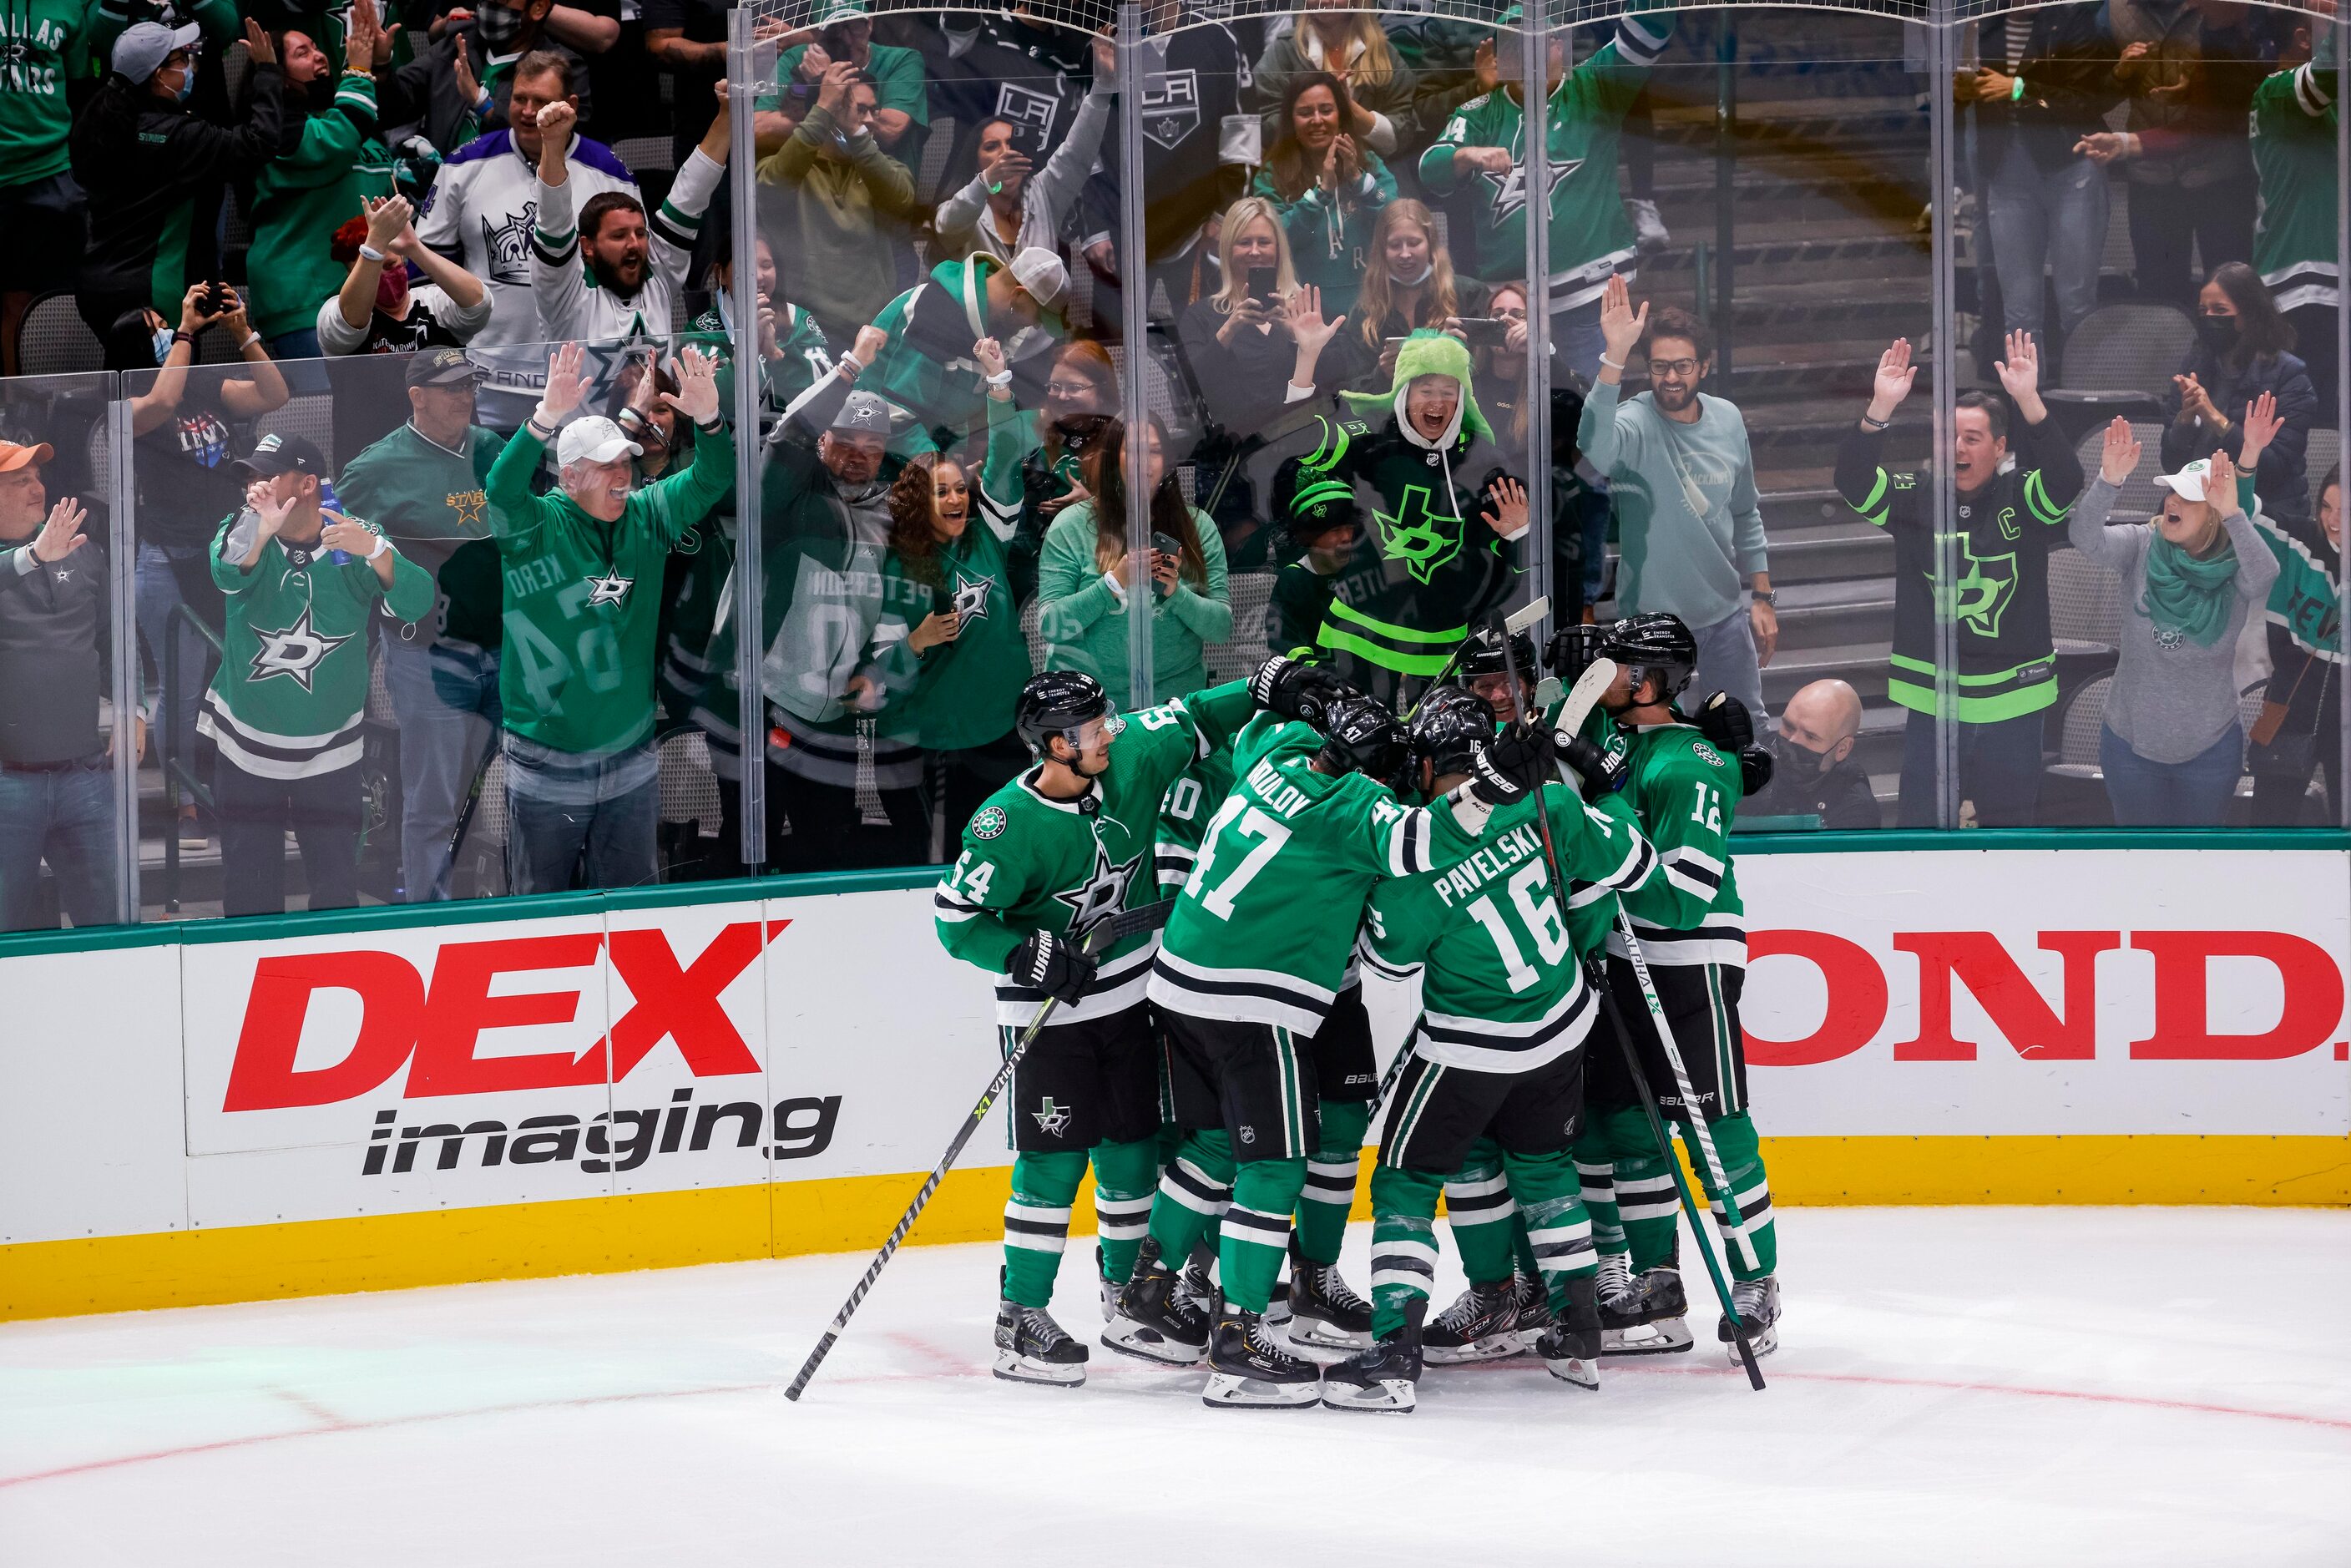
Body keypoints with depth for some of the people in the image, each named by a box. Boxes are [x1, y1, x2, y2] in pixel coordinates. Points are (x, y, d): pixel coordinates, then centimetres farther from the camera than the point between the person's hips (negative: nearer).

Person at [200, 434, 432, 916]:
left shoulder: (352, 540, -8)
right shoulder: (242, 531, -6)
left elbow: (417, 604, -21)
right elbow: (229, 575, -29)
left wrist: (373, 550, -40)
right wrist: (261, 531, -50)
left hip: (330, 751, -1)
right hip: (245, 747, 1)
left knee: (337, 887, 3)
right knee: (248, 892, 7)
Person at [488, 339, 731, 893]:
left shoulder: (645, 516, 4)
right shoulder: (536, 527, -9)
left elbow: (707, 483, -3)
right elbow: (502, 491, -28)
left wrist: (707, 419, -24)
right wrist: (548, 417, -43)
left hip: (631, 761, 4)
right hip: (546, 770, -4)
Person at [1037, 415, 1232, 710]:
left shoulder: (1197, 526, 7)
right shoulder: (1072, 526, 0)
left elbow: (1222, 627, 4)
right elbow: (1049, 626, -5)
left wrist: (1177, 593, -14)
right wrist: (1114, 582, -16)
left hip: (1175, 697, 1)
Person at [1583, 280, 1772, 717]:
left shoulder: (1728, 420, 0)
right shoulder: (1637, 423, -18)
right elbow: (1596, 450, -45)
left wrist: (1762, 597, 12)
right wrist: (1615, 356, -53)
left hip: (1725, 614, 5)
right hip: (1655, 616, -5)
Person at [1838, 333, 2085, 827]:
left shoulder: (2021, 498, -2)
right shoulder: (1915, 498, 0)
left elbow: (2066, 479, -22)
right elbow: (1853, 482, -14)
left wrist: (2029, 401, -35)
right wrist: (1880, 408, -30)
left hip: (2011, 703, -1)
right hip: (1931, 699, 1)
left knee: (2009, 825, 12)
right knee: (1921, 828, 6)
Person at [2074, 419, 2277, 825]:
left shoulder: (2234, 568, -14)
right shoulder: (2142, 547, -9)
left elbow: (2264, 575, -36)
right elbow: (2086, 537, -26)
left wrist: (2233, 515, -52)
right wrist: (2109, 481, -45)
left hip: (2210, 747, -1)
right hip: (2131, 742, 1)